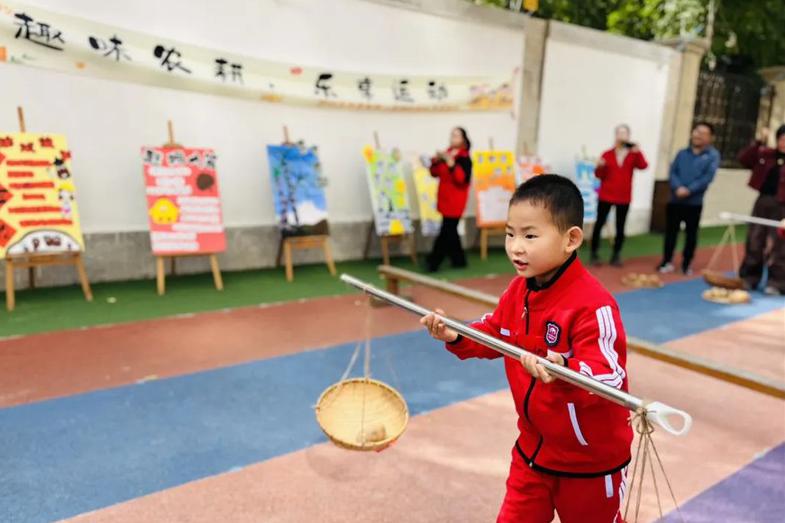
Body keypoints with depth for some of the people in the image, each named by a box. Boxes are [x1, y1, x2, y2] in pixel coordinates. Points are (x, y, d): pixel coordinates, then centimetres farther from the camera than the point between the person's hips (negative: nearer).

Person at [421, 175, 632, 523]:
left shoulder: (594, 305, -31)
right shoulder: (518, 290, -7)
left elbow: (610, 377, -35)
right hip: (534, 445, 6)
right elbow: (495, 334, 7)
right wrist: (456, 337, -10)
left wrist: (564, 372, -54)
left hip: (590, 456, -6)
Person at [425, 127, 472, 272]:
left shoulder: (465, 158, -9)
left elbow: (462, 179, -22)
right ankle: (459, 260, 24)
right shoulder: (446, 154, 11)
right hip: (444, 199, 8)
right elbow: (434, 173, 12)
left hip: (455, 201, -8)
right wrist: (436, 161, -6)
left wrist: (451, 163, -29)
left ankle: (433, 262, -2)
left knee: (446, 231, -6)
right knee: (450, 230, 13)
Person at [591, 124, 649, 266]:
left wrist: (638, 152, -27)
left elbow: (643, 165, -15)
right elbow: (599, 175, 0)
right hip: (606, 196, -1)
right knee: (599, 224, -2)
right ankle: (594, 254, 6)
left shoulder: (633, 155, 4)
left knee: (620, 227, 2)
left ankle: (616, 255, 11)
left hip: (624, 197, 1)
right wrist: (599, 166, -20)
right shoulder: (607, 154, 2)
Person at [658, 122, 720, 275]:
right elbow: (673, 172, 1)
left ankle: (687, 264, 19)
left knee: (691, 234, 6)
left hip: (694, 203, -2)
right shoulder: (682, 153, 10)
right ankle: (667, 262, 16)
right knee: (671, 232, 6)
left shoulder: (713, 155, 1)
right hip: (675, 200, 2)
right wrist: (678, 187, -18)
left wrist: (689, 190, -20)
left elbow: (708, 176, -10)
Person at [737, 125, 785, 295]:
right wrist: (759, 143, -6)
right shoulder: (765, 154, 8)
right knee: (754, 242, 8)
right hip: (762, 201, 3)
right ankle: (748, 278, 19)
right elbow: (743, 159, 0)